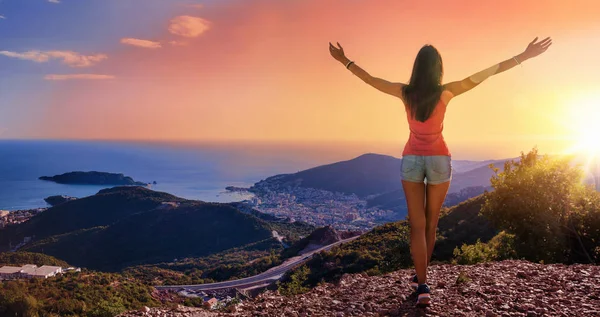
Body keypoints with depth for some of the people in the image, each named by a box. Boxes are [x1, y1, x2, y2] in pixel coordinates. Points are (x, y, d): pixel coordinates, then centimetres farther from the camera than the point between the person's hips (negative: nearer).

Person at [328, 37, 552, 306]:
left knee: (417, 225, 1)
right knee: (431, 223, 15)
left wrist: (343, 60, 15)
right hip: (439, 159, 0)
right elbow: (488, 73, -9)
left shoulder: (405, 92, -5)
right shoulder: (446, 92, -9)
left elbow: (369, 79, 3)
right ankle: (420, 277, 29)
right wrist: (525, 56, -4)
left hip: (412, 159, 0)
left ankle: (422, 286, -8)